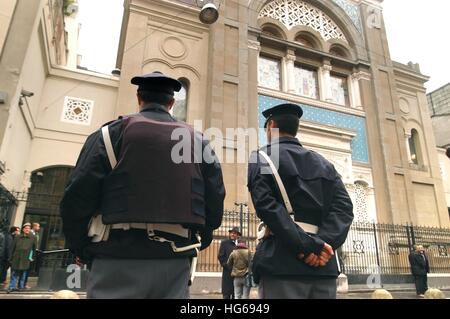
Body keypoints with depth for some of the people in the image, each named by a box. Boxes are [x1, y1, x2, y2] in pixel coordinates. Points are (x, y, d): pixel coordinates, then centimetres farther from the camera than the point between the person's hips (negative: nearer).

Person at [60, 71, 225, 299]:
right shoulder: (198, 141, 9)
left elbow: (78, 196, -6)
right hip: (176, 260, 3)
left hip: (119, 257, -2)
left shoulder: (113, 132, -1)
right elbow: (215, 203, 6)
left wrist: (81, 249, 9)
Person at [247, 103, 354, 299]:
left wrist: (306, 246, -15)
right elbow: (344, 206, 3)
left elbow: (266, 205, -13)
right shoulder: (324, 163, 17)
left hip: (283, 263, -4)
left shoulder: (261, 158, 2)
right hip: (325, 265, 5)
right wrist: (325, 243, -8)